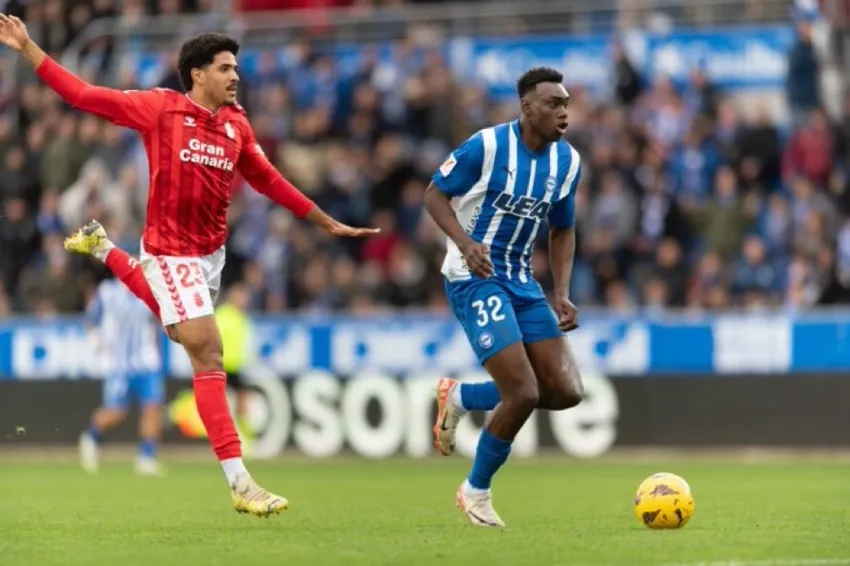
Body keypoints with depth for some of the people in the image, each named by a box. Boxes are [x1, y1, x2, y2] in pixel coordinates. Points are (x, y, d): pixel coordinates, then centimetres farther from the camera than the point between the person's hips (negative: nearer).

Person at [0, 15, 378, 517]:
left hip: (211, 252, 7)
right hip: (171, 252, -7)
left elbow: (268, 179, 13)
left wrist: (327, 222, 15)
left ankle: (105, 250, 47)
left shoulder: (237, 124, 2)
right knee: (209, 354, -14)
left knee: (182, 330, 29)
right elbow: (84, 95, -8)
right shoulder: (161, 108, -13)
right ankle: (240, 483, -15)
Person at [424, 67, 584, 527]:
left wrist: (562, 295, 3)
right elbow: (435, 195, -7)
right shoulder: (486, 145, -15)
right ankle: (475, 492, 8)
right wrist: (465, 243, -24)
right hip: (475, 279, -7)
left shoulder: (568, 162, 3)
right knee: (524, 394, -17)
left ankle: (459, 397, 20)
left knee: (566, 392, -3)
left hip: (522, 282, 7)